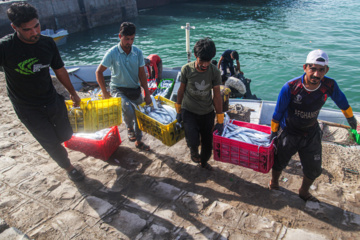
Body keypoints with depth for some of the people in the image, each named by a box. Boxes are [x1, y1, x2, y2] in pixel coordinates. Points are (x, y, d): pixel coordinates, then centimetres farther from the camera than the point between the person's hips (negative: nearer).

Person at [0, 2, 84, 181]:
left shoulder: (48, 43, -7)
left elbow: (59, 70, 6)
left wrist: (72, 93, 15)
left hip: (53, 101, 4)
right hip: (28, 110, -4)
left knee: (66, 135, 18)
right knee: (52, 144, 5)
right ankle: (68, 167, 34)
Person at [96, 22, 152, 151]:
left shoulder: (138, 52, -4)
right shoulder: (112, 53, -13)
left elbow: (142, 74, -1)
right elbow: (99, 72, -7)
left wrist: (147, 94, -5)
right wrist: (105, 92, -9)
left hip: (135, 89, 4)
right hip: (118, 89, -4)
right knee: (128, 109, -32)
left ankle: (138, 141, 36)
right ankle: (129, 127, 1)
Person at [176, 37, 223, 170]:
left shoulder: (214, 72, -13)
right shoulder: (186, 69, -15)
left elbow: (217, 96, -7)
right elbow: (181, 90, -1)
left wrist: (220, 120, -5)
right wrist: (178, 111, 8)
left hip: (207, 113, 2)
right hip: (189, 111, -1)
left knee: (208, 143, 13)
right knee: (193, 141, -20)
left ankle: (204, 162, 47)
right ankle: (193, 149, 19)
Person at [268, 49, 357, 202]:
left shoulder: (329, 85, -18)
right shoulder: (290, 87, -27)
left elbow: (341, 101, 6)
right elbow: (278, 112, -13)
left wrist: (350, 117, 22)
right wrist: (273, 132, -3)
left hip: (312, 134, 3)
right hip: (290, 133, -3)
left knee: (314, 170, 16)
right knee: (279, 162, 17)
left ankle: (304, 192, 46)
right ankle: (274, 184, 49)